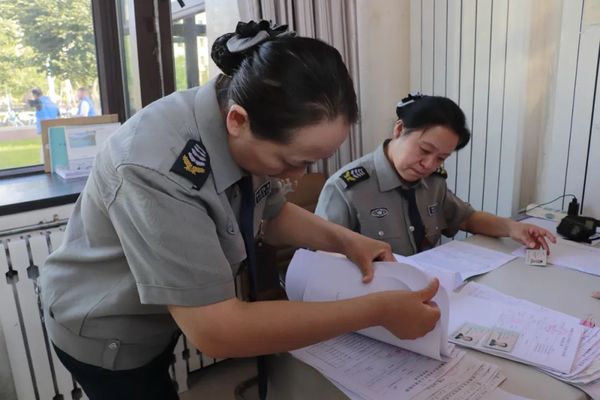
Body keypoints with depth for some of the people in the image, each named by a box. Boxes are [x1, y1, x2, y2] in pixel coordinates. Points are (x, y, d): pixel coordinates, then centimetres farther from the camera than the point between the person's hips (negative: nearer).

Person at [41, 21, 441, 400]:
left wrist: (343, 239, -16)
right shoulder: (158, 170, -39)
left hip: (164, 313, 6)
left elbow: (271, 213, 1)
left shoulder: (249, 133, -16)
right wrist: (378, 310, -35)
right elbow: (215, 330, -38)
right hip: (108, 330, -6)